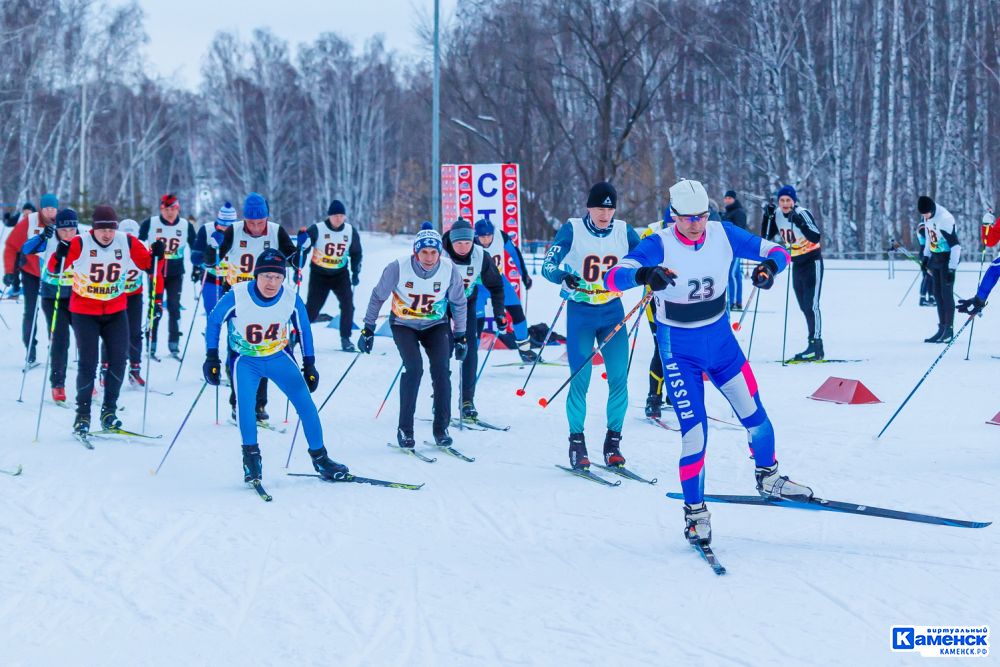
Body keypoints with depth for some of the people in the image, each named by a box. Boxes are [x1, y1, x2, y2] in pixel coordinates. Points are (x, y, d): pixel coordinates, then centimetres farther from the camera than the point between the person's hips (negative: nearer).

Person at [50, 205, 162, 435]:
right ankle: (82, 415, 5)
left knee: (118, 360, 0)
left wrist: (157, 255, -16)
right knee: (88, 364, -6)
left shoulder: (128, 243, -7)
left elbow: (147, 263, 3)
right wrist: (60, 255, -37)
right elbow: (54, 268, -17)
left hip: (116, 312, 3)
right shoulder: (80, 244, -16)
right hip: (85, 312, -3)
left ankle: (109, 411, 15)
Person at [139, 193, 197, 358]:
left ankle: (174, 345, 7)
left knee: (174, 308, 1)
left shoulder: (186, 226, -1)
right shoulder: (149, 223, -7)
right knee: (155, 308, -3)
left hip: (175, 273, 2)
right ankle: (150, 344, 4)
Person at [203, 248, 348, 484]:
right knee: (245, 401, -27)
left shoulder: (292, 300, -16)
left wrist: (309, 365, 5)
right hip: (245, 360, -2)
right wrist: (212, 358, -8)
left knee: (305, 401, -9)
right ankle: (251, 456, -12)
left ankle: (319, 457, 5)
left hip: (279, 357, 2)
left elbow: (304, 329, 3)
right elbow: (214, 321, -6)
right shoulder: (237, 296, -23)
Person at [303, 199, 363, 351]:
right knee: (312, 307, -3)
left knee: (348, 304, -12)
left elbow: (356, 253, 11)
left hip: (340, 274, 3)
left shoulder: (351, 232, -4)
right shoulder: (317, 230, -16)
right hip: (319, 274, -3)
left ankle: (345, 338, 0)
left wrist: (356, 272, 5)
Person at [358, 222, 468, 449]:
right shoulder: (398, 268, -23)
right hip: (404, 325, -2)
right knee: (413, 368, -21)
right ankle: (405, 429, -11)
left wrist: (460, 336, 2)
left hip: (435, 324, 2)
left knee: (441, 369, -16)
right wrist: (368, 329, -5)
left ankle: (441, 428, -3)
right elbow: (378, 296, -8)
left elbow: (458, 302, 0)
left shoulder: (449, 269, -18)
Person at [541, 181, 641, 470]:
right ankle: (576, 442, 8)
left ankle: (613, 442, 9)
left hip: (613, 311, 3)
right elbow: (548, 265, -13)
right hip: (580, 313, -3)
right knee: (580, 380, -7)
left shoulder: (624, 232, 0)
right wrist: (562, 276, -35)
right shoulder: (572, 230, -8)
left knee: (619, 378, -4)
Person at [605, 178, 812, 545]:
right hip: (679, 347, -4)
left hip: (721, 338, 4)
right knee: (694, 431, -9)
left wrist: (770, 265, -29)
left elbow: (775, 250, -5)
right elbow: (613, 277, -30)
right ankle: (695, 511, 6)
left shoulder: (723, 234, -9)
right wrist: (644, 274, -52)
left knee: (754, 414, 7)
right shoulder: (659, 246, -19)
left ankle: (768, 477, 34)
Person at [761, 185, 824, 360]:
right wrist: (767, 217, -10)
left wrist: (800, 223, -41)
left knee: (811, 305, -14)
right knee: (804, 306, 10)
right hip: (797, 264, 8)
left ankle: (816, 346, -15)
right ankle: (815, 347, 16)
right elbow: (766, 237, 2)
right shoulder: (777, 215, 0)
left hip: (812, 262, -8)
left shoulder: (803, 213, -20)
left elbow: (816, 237, -30)